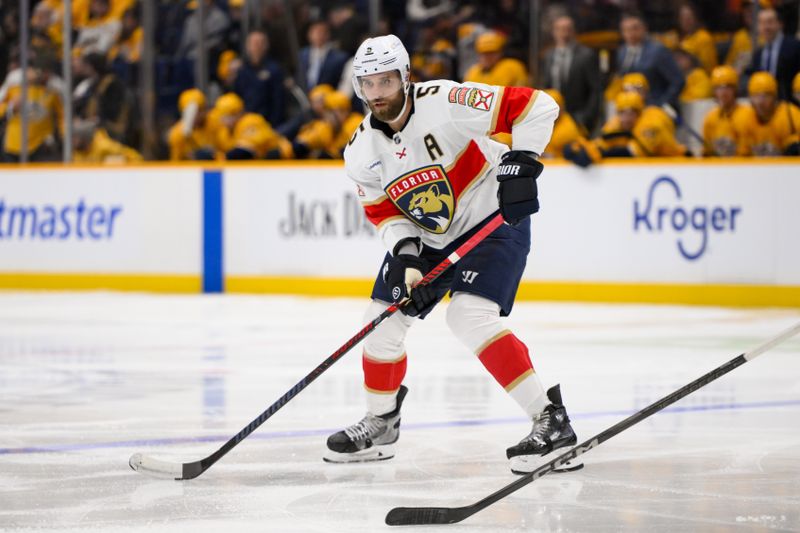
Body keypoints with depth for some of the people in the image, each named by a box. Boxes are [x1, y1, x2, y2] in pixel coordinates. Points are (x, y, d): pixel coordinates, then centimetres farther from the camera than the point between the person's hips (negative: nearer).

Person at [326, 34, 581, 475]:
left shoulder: (444, 103, -26)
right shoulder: (361, 152, -7)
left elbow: (536, 106, -24)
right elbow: (384, 211, 1)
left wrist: (521, 162, -31)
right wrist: (405, 254, -16)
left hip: (494, 220, -7)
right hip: (426, 237, 7)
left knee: (469, 315, -25)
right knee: (383, 320, 5)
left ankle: (550, 420, -22)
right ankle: (380, 424, 29)